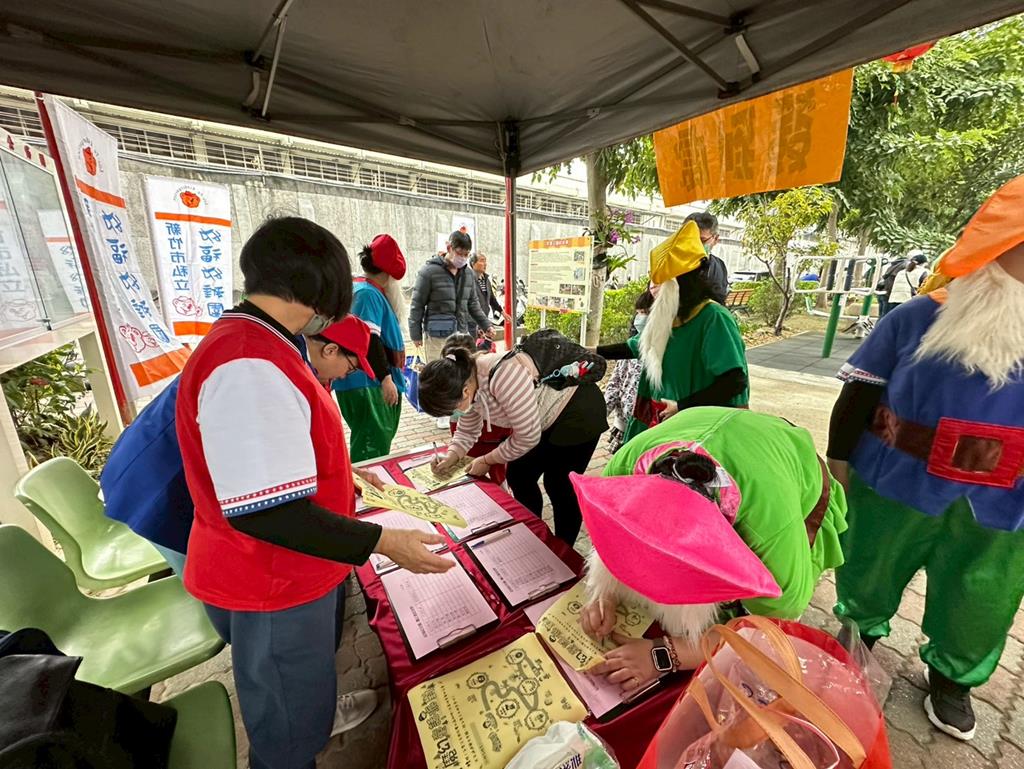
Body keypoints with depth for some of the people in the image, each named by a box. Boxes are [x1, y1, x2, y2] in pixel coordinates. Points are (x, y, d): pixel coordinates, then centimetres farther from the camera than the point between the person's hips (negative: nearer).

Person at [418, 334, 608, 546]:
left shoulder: (503, 376, -37)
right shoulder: (465, 378, -10)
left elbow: (527, 437, -27)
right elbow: (467, 431, 6)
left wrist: (487, 460, -14)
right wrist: (451, 457, -11)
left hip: (578, 412, -8)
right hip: (546, 420, 8)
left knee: (559, 485, -1)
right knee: (518, 476, 10)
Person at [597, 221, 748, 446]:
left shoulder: (714, 318, -19)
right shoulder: (667, 316, 4)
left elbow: (735, 380, -25)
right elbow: (634, 347, 17)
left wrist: (682, 407, -23)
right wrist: (593, 352, 17)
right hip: (664, 420, 7)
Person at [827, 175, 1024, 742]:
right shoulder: (917, 318, -11)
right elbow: (859, 396, -7)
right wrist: (839, 462, -5)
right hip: (893, 489, -2)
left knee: (977, 606, 20)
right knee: (868, 572, 18)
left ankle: (951, 677, 47)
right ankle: (860, 631, 47)